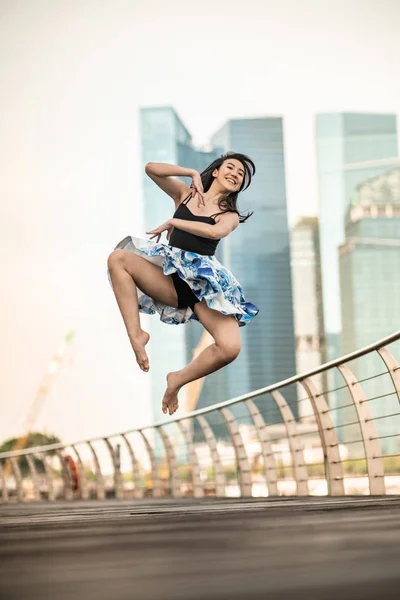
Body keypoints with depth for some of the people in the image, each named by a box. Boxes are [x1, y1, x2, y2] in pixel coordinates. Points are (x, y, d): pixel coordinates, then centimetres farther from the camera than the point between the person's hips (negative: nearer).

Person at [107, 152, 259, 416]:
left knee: (231, 347, -27)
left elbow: (215, 232, -11)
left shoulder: (230, 215, 12)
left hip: (205, 284, -2)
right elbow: (151, 168, 6)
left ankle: (179, 379, 0)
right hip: (172, 278, 2)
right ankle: (136, 334, -22)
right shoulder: (185, 194, 17)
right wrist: (193, 173, 7)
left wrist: (173, 222, -7)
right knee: (118, 258, -21)